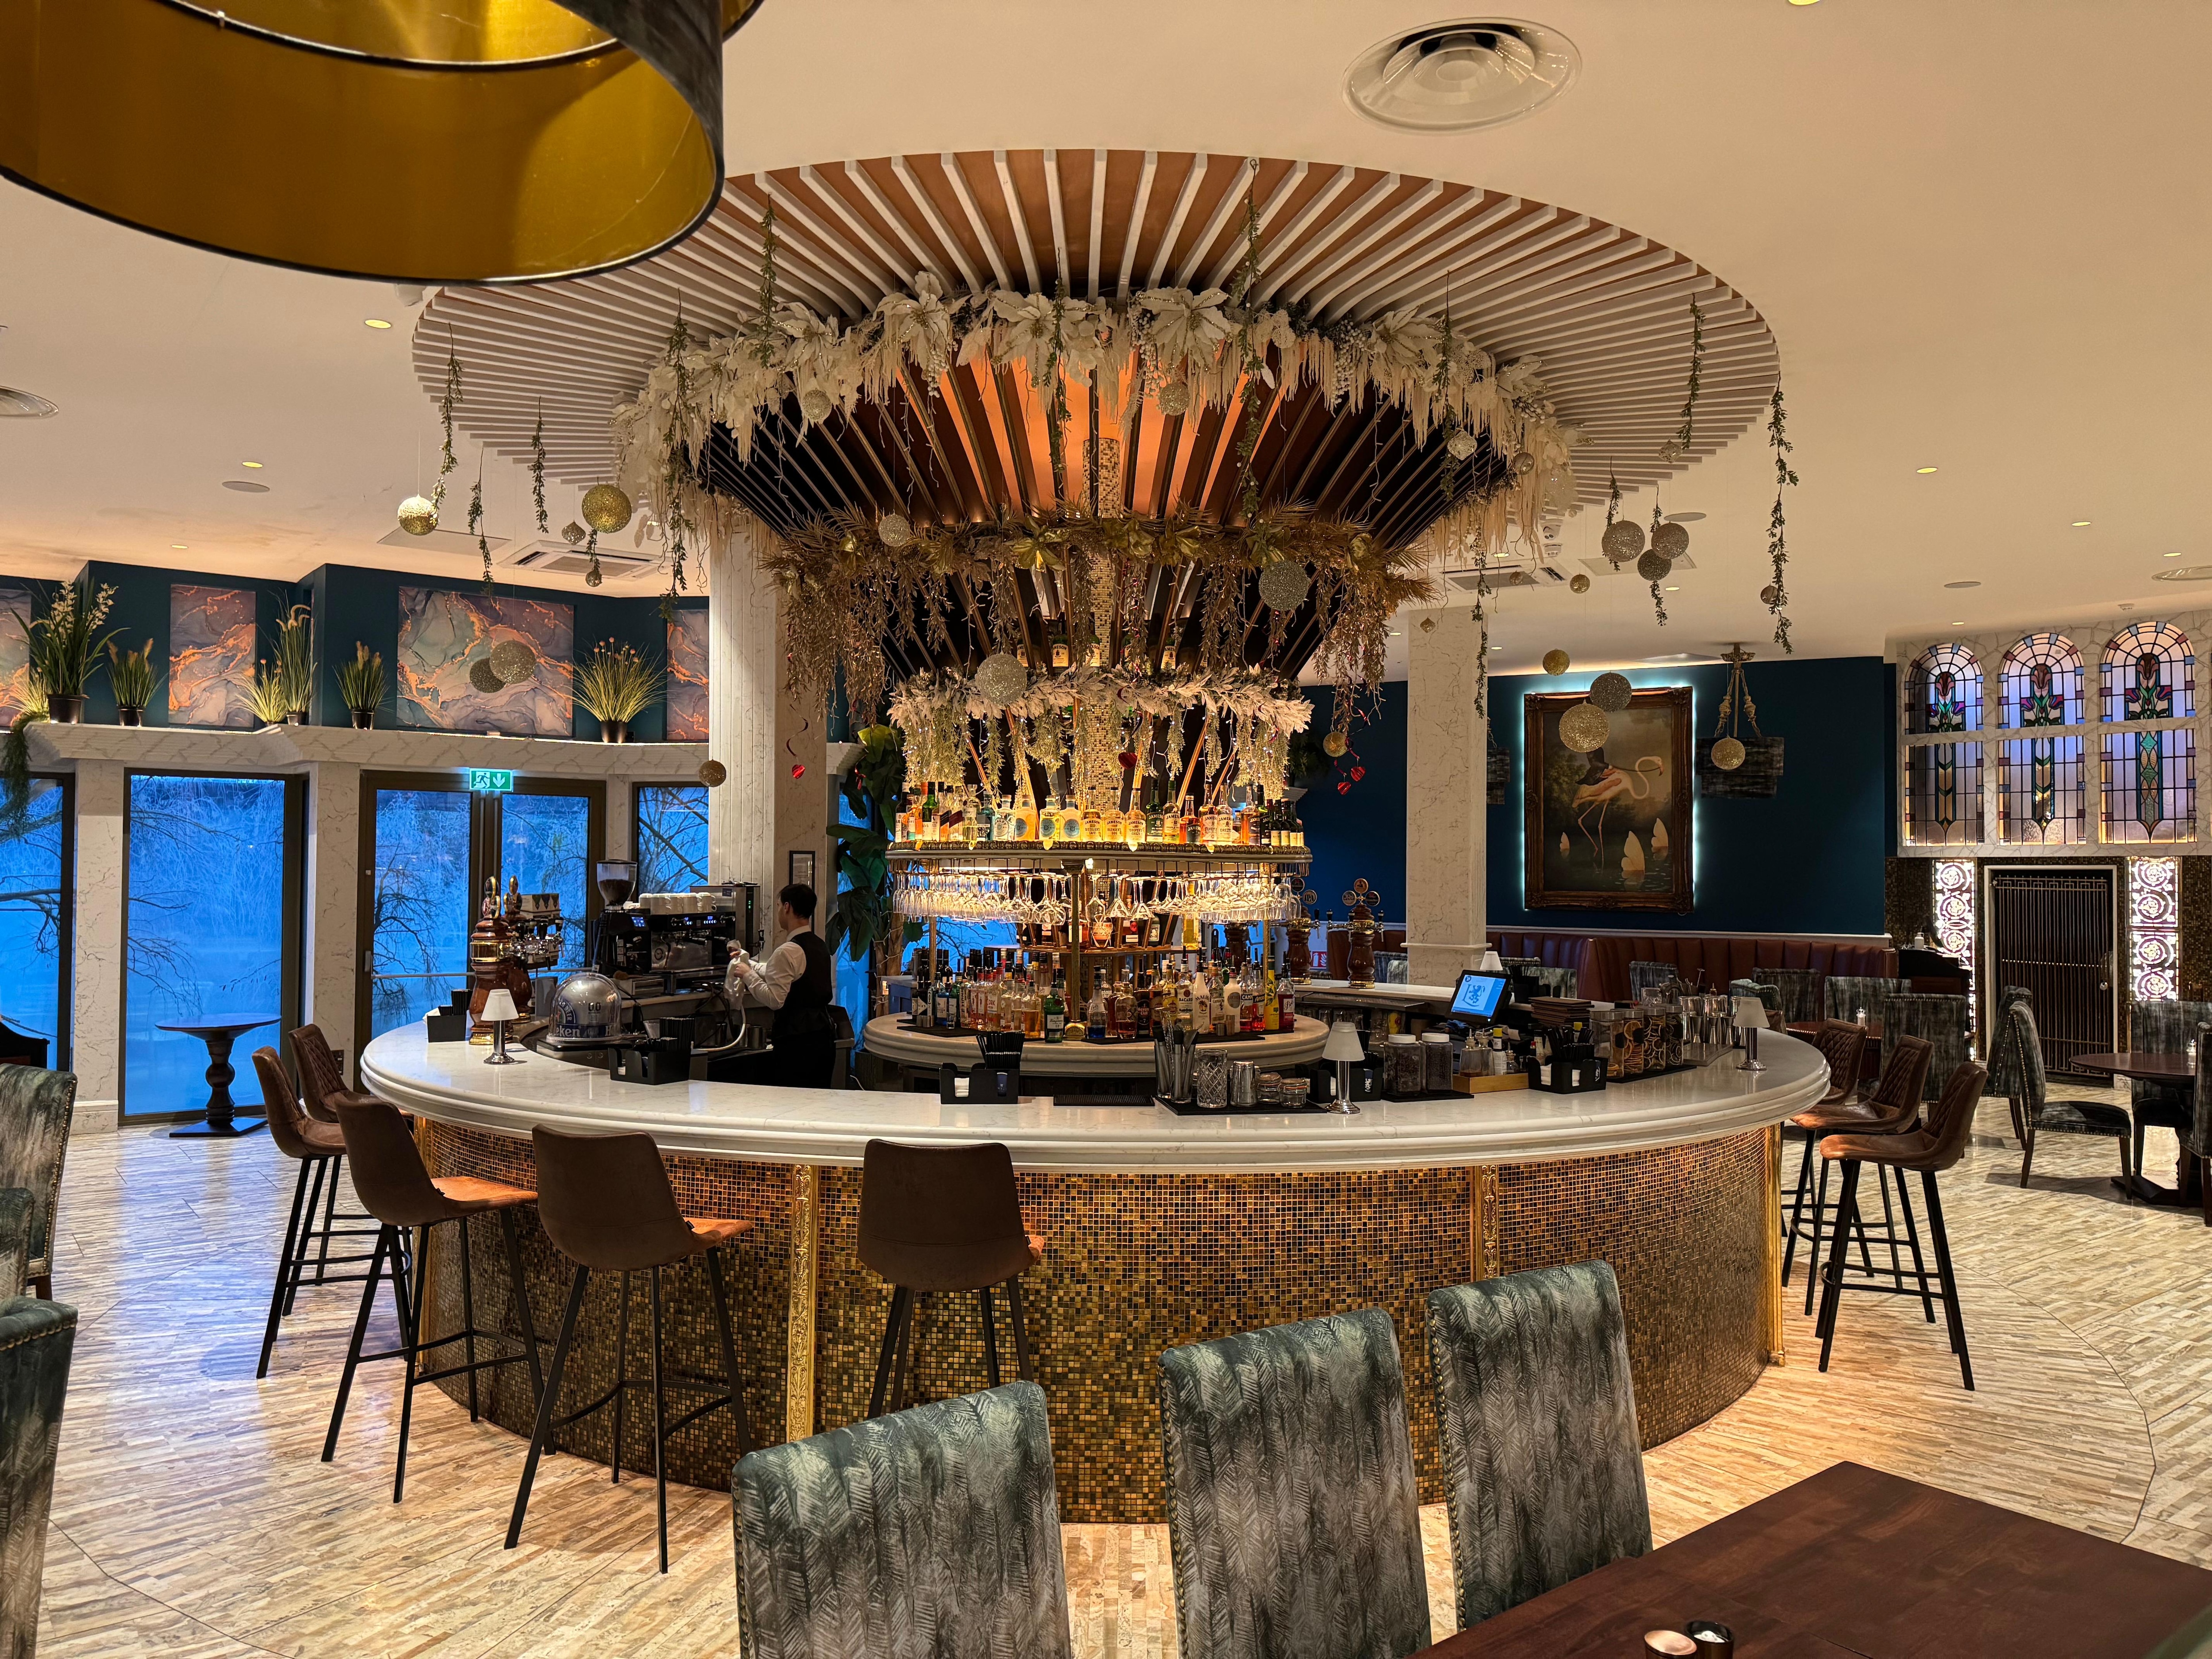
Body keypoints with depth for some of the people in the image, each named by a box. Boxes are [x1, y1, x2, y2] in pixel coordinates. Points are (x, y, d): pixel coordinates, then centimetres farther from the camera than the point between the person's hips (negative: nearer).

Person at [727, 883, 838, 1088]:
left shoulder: (788, 951, -15)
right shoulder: (820, 946, 13)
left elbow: (774, 999, -18)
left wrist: (748, 975, -6)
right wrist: (750, 965, 37)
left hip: (797, 1043, -9)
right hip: (824, 1038, 9)